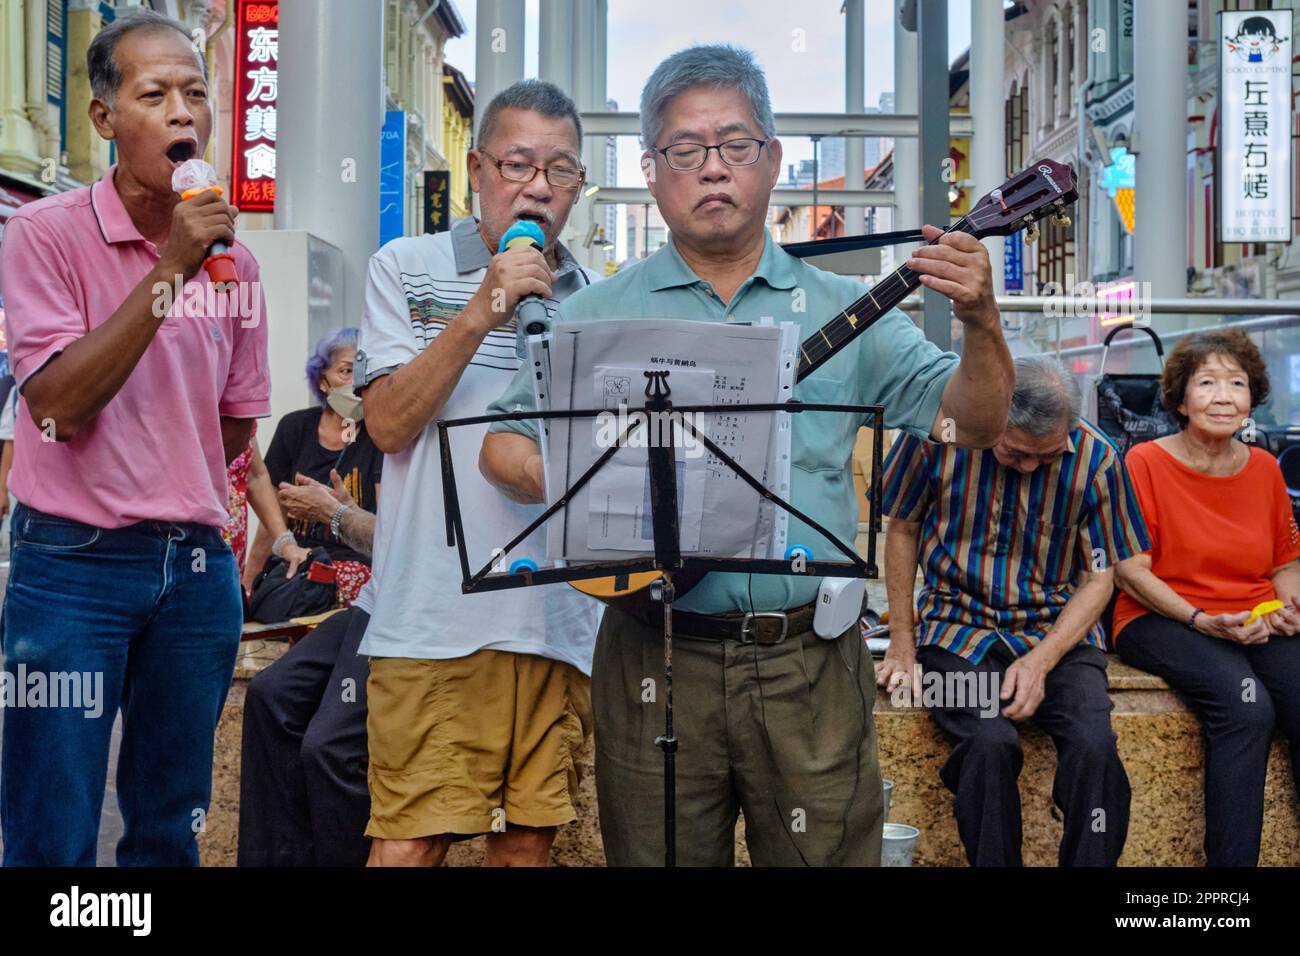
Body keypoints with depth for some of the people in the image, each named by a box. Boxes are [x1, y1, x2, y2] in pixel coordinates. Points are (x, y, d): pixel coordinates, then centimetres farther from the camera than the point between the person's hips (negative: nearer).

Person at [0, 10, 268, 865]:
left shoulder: (233, 256, 6)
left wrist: (167, 500, 7)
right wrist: (170, 271, -21)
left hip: (198, 566, 5)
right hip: (74, 566, -4)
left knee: (171, 830, 14)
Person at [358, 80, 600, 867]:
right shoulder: (408, 269, 6)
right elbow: (389, 423, -5)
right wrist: (481, 314, -12)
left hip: (558, 620, 3)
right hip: (435, 619, -3)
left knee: (530, 843, 9)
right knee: (410, 844, -5)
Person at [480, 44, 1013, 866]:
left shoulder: (842, 310, 6)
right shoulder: (599, 317, 6)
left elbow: (974, 422, 1)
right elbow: (505, 444, 6)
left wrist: (981, 321, -17)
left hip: (809, 660, 1)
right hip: (656, 659, 0)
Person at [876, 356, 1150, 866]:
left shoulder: (1095, 458, -7)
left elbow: (1099, 577, 1)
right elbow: (902, 528, 6)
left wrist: (1042, 661, -14)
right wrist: (902, 645, 4)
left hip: (1058, 631, 1)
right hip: (959, 626, -1)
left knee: (1094, 744, -28)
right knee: (989, 742, -31)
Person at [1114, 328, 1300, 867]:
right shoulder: (1145, 463, -4)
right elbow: (1131, 571, -6)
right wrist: (1202, 621, -17)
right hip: (1160, 620, -4)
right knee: (1244, 705, -32)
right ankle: (1231, 862, -24)